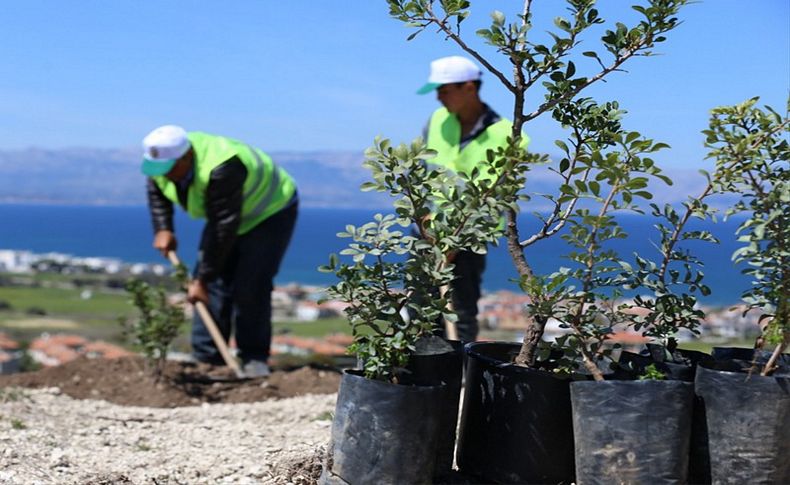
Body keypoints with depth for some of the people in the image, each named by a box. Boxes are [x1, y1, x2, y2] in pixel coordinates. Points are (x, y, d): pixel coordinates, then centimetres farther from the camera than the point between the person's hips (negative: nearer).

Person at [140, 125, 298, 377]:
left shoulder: (222, 169, -41)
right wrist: (163, 229, -6)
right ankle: (205, 356, 0)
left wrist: (202, 279, -34)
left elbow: (224, 228, -38)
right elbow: (156, 190, 8)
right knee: (214, 283, -3)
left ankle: (254, 358, -5)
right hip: (224, 214, 8)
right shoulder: (164, 159, -16)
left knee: (251, 286, -17)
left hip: (271, 212, -8)